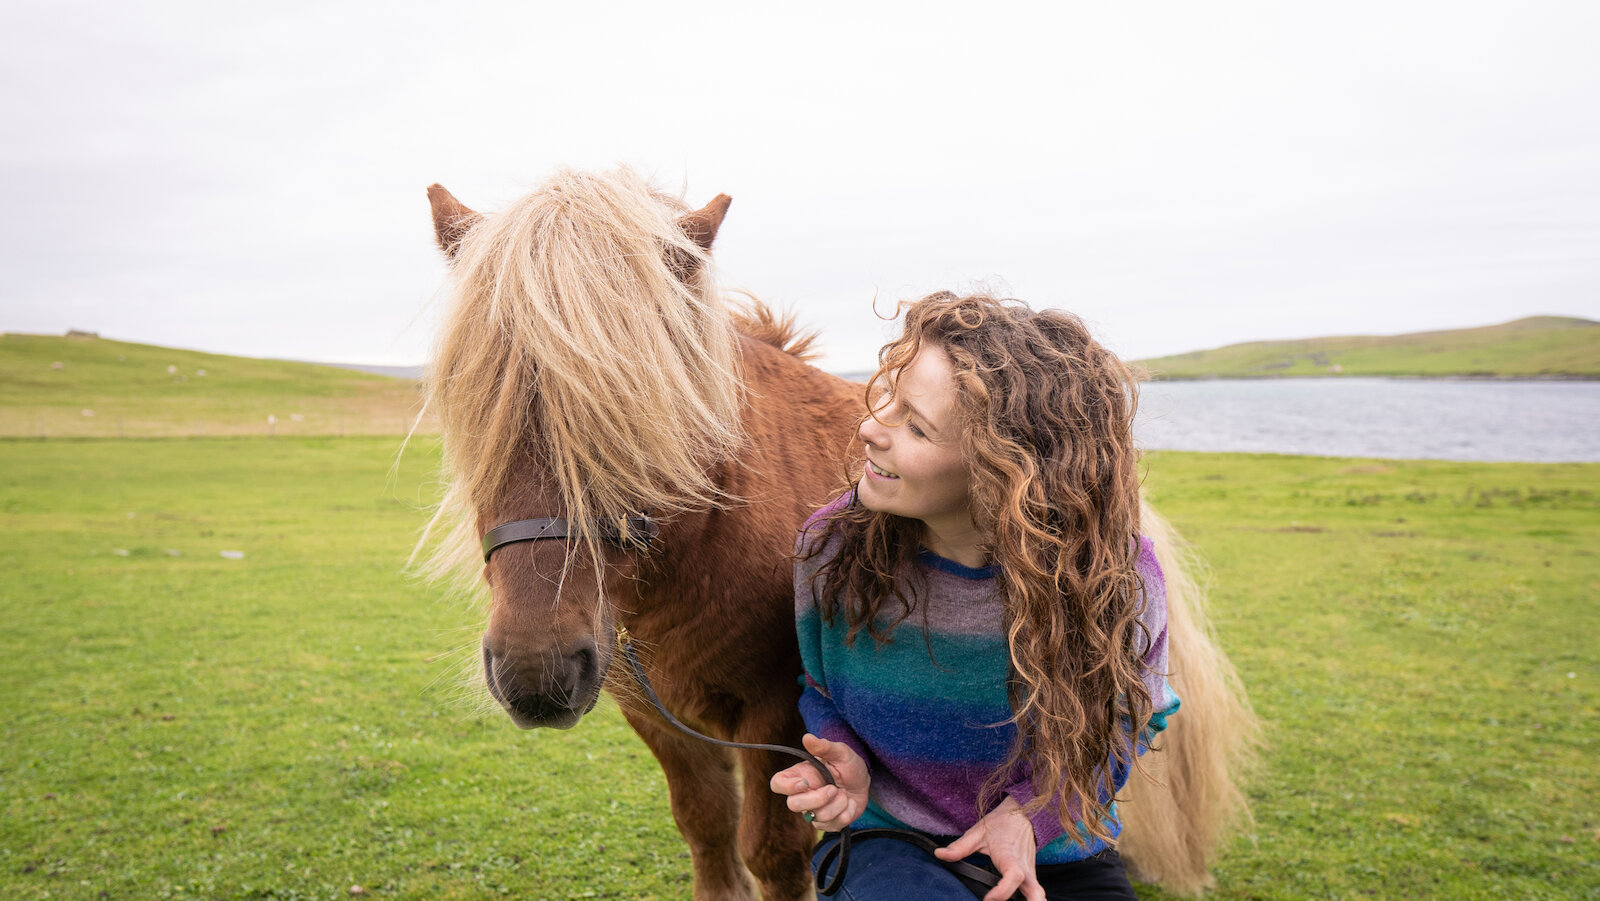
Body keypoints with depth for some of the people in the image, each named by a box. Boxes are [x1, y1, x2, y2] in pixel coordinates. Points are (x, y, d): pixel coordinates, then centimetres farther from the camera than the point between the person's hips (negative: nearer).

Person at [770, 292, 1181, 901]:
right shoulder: (831, 547, -13)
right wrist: (846, 765, -16)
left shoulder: (1117, 577, -19)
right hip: (886, 845, -1)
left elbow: (1131, 719, 0)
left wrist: (1033, 812, -15)